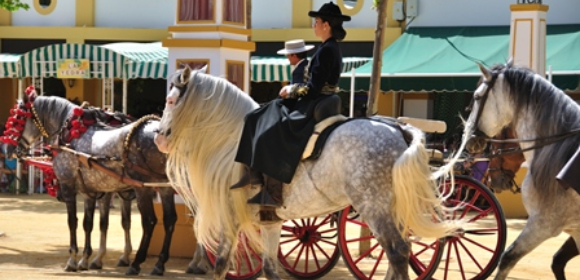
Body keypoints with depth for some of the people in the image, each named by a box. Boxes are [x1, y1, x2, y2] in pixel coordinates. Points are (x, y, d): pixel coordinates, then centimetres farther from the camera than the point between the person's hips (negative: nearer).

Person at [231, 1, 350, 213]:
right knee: (257, 120, 9)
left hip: (315, 107, -11)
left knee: (271, 135, -22)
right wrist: (293, 89, 8)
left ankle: (272, 193, -20)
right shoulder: (331, 49, 15)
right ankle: (254, 173, 6)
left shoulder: (327, 51, -17)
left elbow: (314, 87, -20)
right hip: (312, 103, 11)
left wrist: (292, 90, -6)